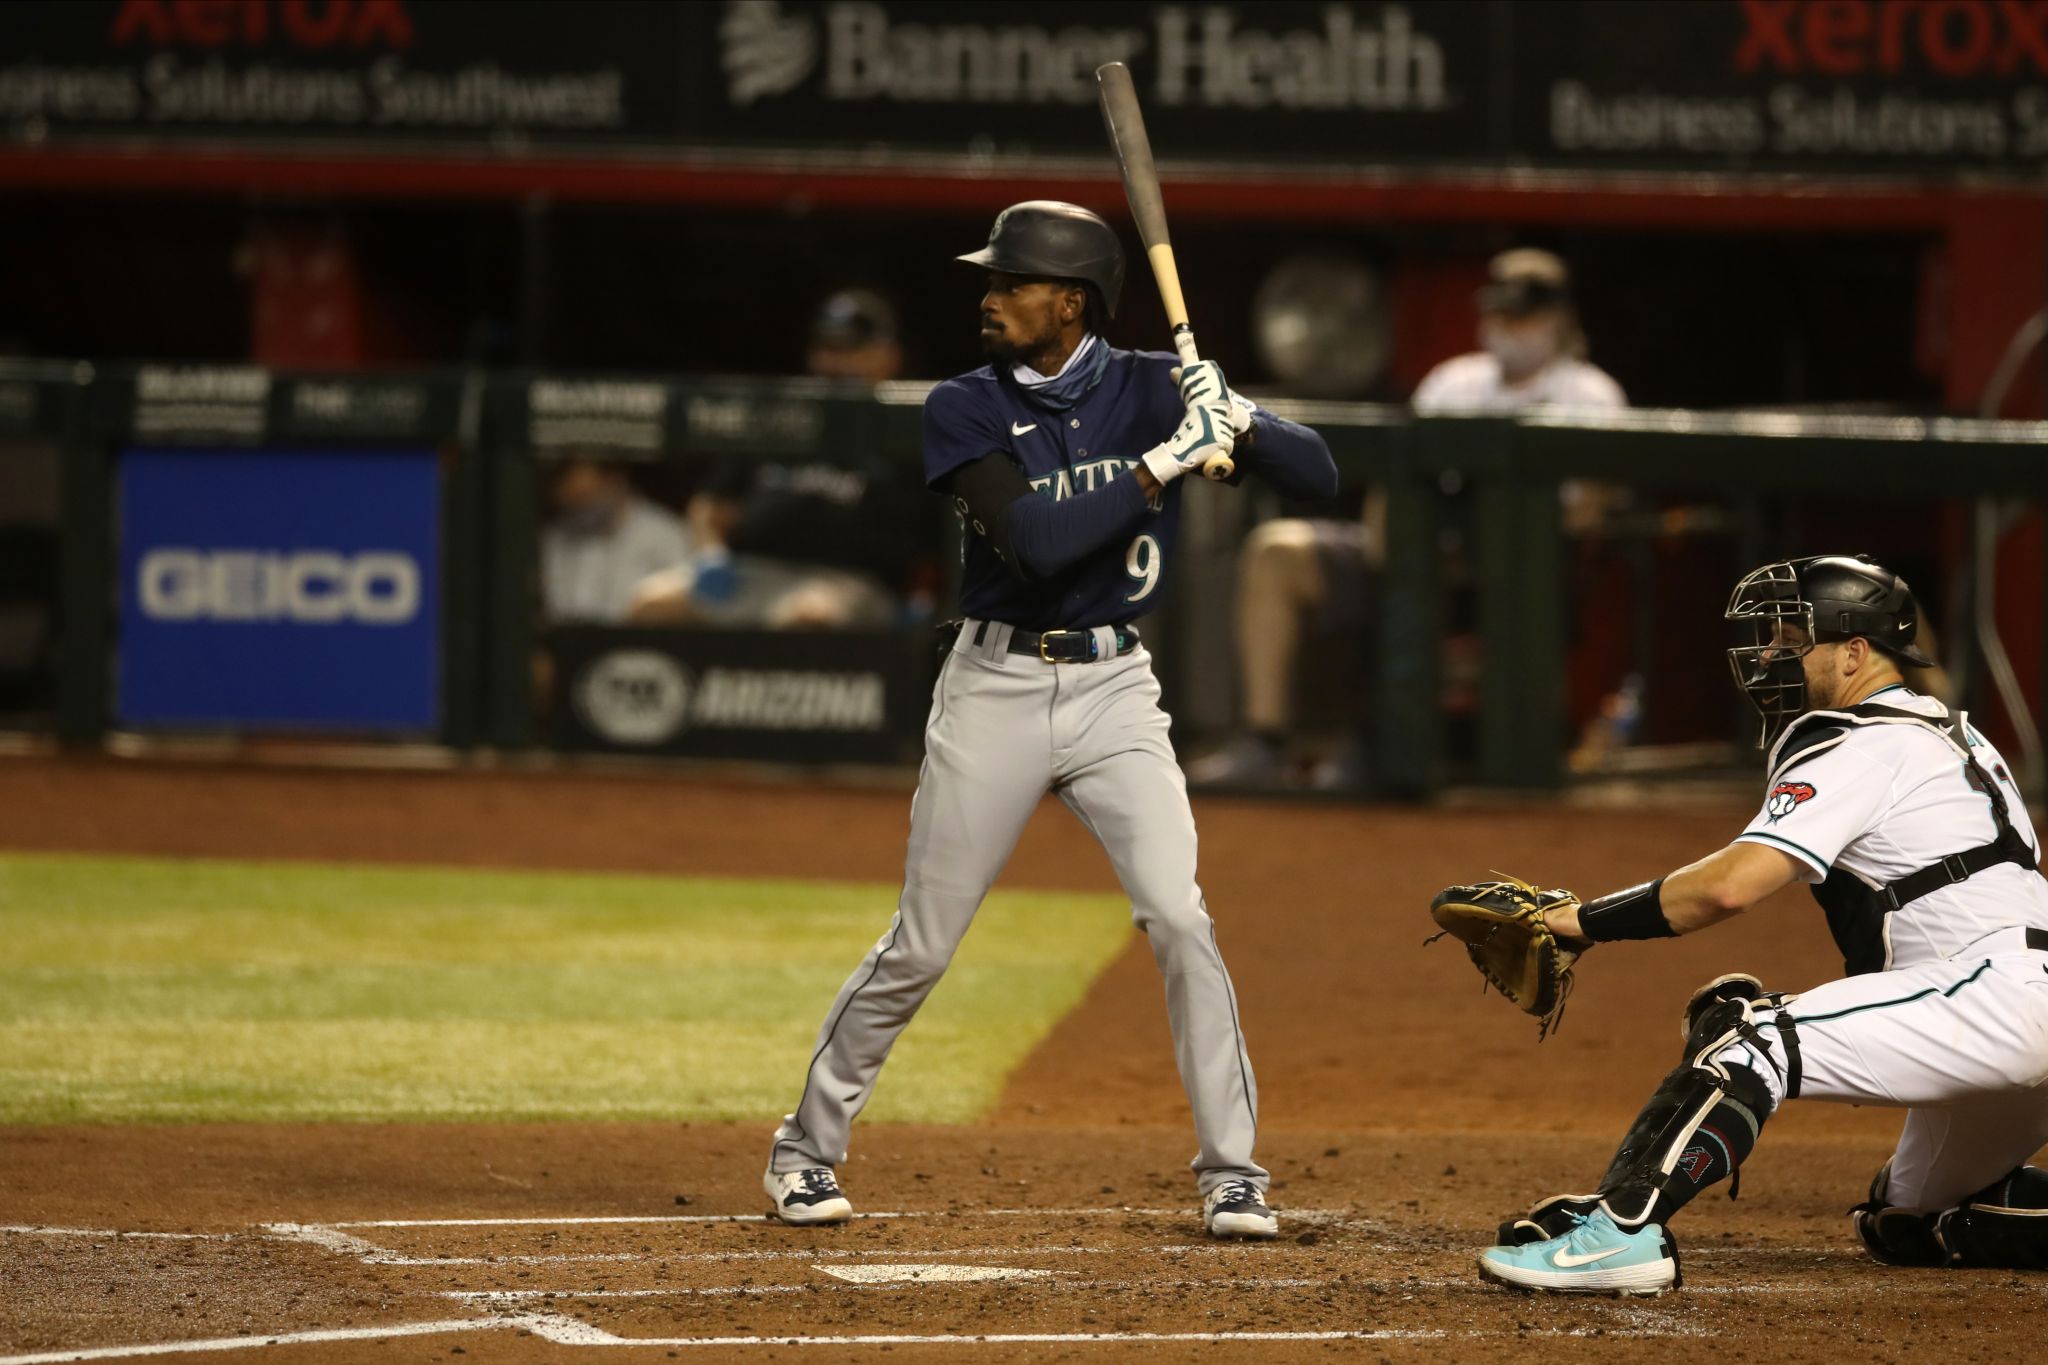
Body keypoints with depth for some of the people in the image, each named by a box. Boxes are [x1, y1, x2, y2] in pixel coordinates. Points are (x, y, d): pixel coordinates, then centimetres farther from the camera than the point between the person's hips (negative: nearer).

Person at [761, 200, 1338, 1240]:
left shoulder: (1152, 390, -1)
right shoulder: (966, 409, -6)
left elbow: (1317, 476, -5)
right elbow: (1033, 539, -22)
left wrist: (1238, 421, -24)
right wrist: (1161, 465, -26)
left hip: (1114, 690, 1)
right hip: (995, 687, -1)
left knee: (1179, 920, -13)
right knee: (919, 949, 4)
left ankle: (1233, 1174, -4)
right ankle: (805, 1150, 21)